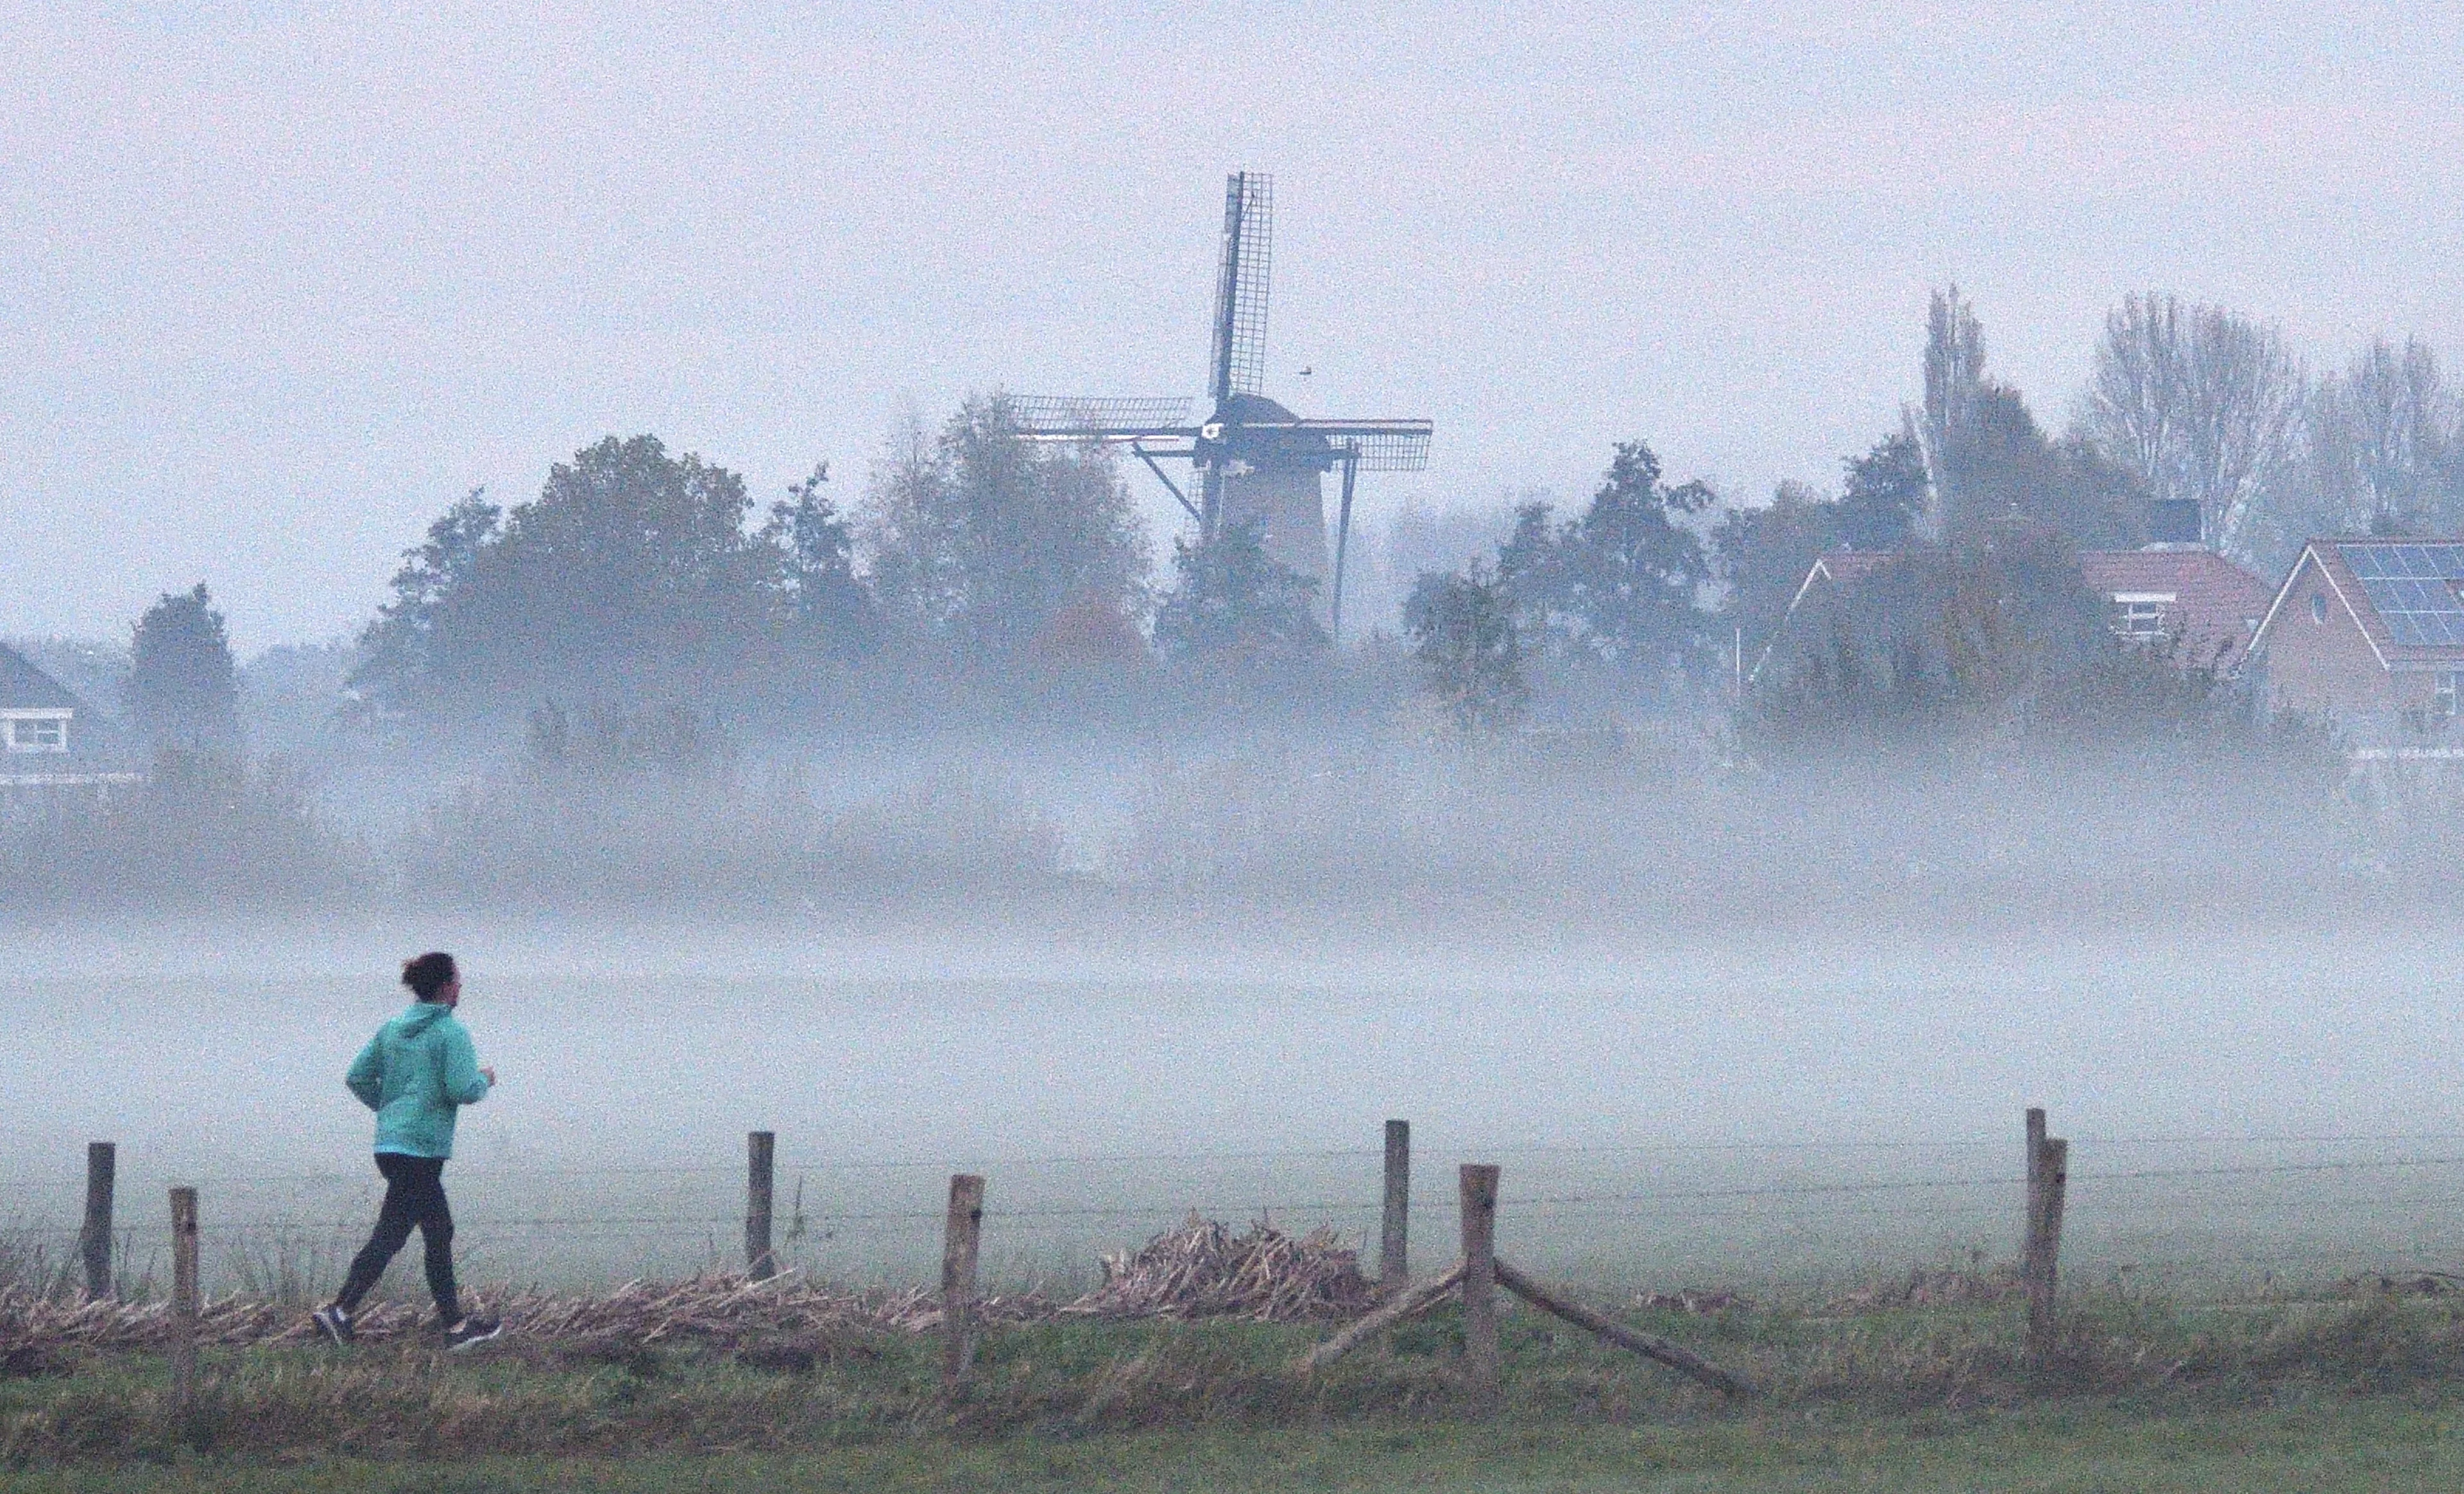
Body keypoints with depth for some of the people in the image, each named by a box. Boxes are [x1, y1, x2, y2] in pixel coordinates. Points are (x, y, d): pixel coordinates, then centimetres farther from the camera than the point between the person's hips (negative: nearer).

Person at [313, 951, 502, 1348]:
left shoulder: (391, 1030, 11)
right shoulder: (452, 1033, -10)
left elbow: (357, 1077, 9)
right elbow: (463, 1090, -17)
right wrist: (485, 1081, 4)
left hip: (389, 1147, 8)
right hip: (423, 1149, -8)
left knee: (439, 1233, 16)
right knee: (389, 1236, -8)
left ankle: (455, 1323, 20)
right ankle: (340, 1310, -15)